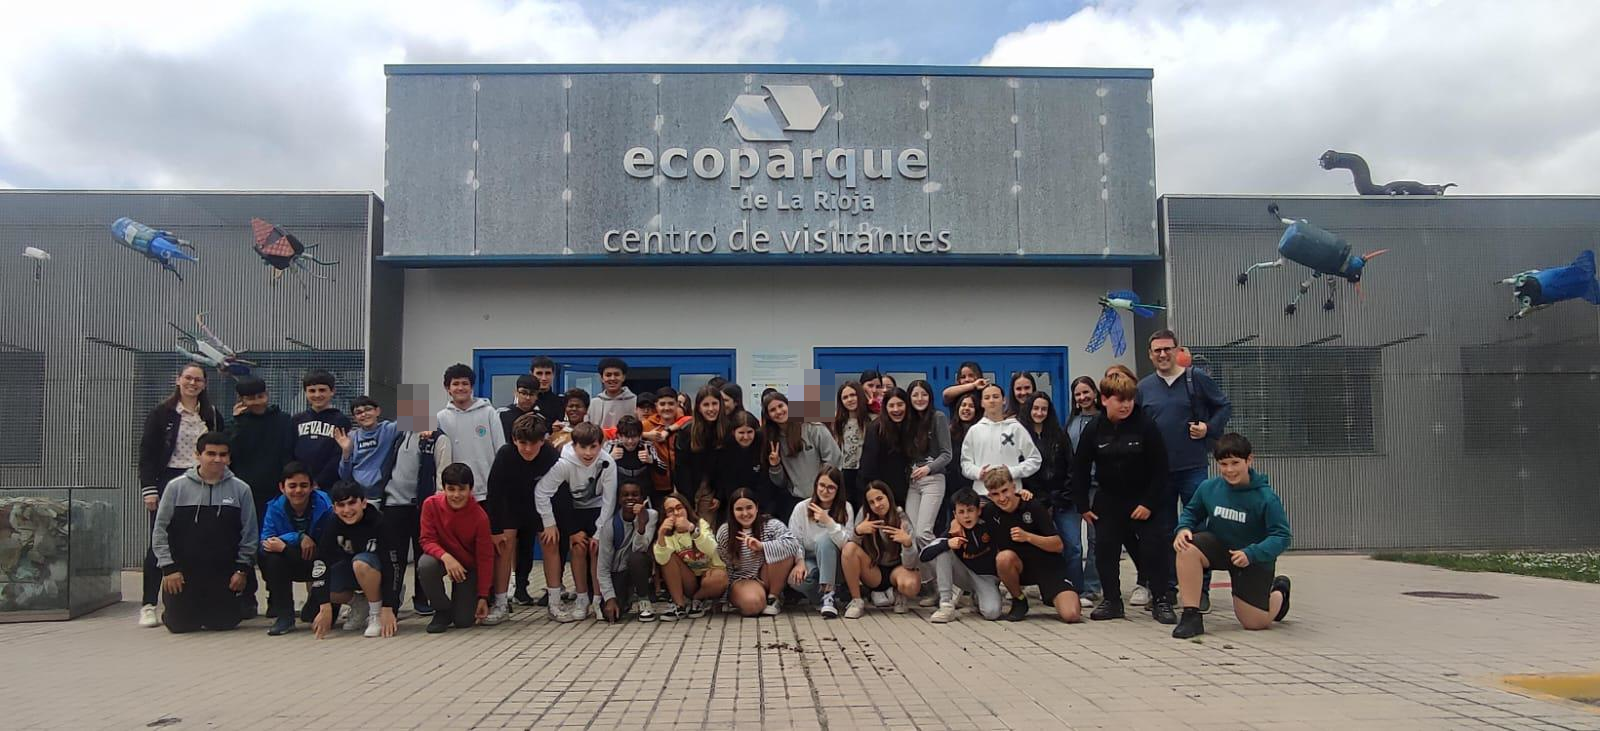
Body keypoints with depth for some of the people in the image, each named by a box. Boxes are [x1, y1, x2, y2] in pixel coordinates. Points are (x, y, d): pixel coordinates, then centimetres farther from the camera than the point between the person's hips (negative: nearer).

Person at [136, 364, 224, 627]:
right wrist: (149, 489, -8)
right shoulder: (162, 413, 1)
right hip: (169, 480, -2)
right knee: (159, 543, -1)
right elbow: (147, 452, -1)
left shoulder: (212, 416, 11)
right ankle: (149, 606, 4)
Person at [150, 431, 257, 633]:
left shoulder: (240, 489, 0)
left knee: (225, 622, -2)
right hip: (183, 571, -1)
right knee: (180, 624, -2)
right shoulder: (177, 487, -2)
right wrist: (169, 568, -5)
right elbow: (160, 530, 1)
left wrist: (242, 569, -2)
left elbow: (250, 534, 4)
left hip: (223, 574, 1)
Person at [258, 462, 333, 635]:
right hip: (289, 564, 1)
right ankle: (284, 616, -17)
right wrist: (299, 537, -33)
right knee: (269, 556, -29)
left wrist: (284, 544, -34)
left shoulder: (324, 504, -18)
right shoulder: (275, 507, -9)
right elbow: (265, 541, -20)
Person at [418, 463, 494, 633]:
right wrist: (445, 556, -37)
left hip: (469, 566, -2)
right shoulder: (431, 504, -19)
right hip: (443, 558, 2)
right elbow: (427, 540, -14)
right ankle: (443, 610, -9)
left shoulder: (480, 516, -23)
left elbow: (485, 558, -16)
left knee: (464, 621, -12)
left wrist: (483, 597, -16)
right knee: (425, 564, -35)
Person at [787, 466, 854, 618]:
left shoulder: (845, 509, -6)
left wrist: (829, 522, -30)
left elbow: (845, 543, -17)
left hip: (832, 565, 0)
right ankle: (825, 599, -8)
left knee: (824, 539, -33)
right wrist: (799, 562, -23)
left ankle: (827, 594, -29)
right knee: (795, 577, -35)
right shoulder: (801, 508, -3)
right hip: (809, 562, 1)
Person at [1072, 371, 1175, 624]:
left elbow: (1160, 469, -10)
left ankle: (1160, 600, 6)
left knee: (1153, 547, -6)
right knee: (1105, 549, 3)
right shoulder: (1093, 430, -6)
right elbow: (1080, 469, 1)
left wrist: (1150, 503, -13)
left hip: (1144, 499, -2)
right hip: (1108, 500, 3)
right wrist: (1083, 505, 0)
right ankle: (1111, 600, 16)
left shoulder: (1146, 426, -13)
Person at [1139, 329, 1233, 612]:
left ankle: (1202, 590, 9)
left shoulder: (1196, 379, 0)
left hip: (1193, 469, -2)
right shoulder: (1144, 387, 7)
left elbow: (1225, 406, 8)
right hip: (1158, 471, 2)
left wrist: (1209, 428, -7)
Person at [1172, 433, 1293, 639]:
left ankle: (1278, 592, 38)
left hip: (1255, 559, -2)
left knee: (1255, 622, 2)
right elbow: (1191, 512, 3)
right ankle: (1191, 616, -23)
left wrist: (1251, 554, -36)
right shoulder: (1208, 488, -14)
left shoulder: (1266, 497, -24)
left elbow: (1282, 536, -23)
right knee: (1187, 548, -31)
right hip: (1218, 545, 2)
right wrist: (1183, 528, -19)